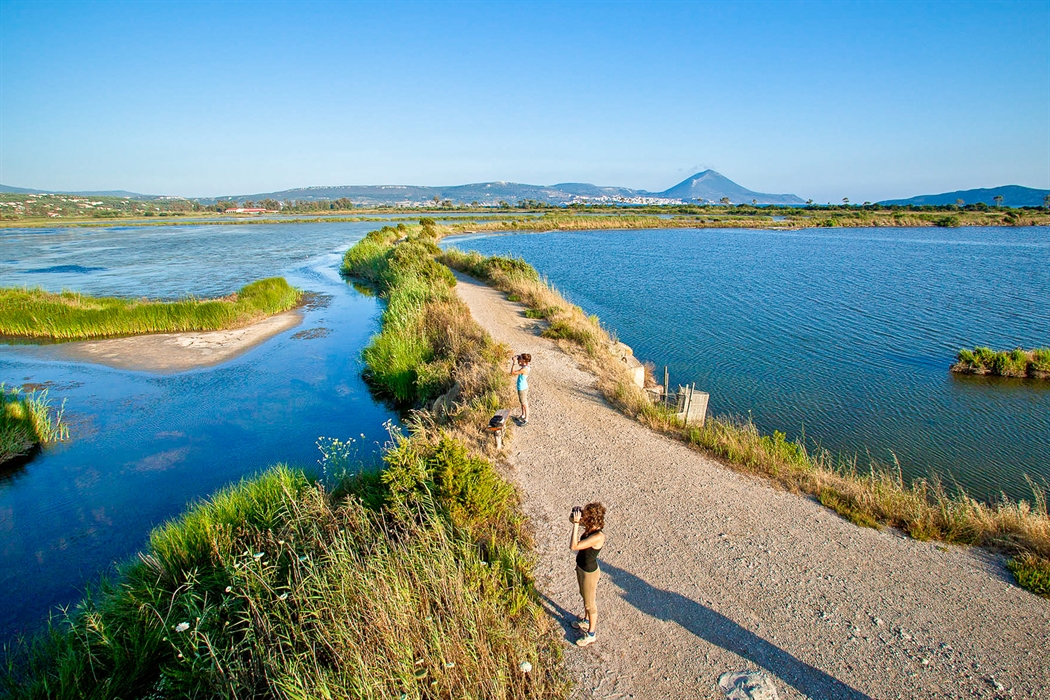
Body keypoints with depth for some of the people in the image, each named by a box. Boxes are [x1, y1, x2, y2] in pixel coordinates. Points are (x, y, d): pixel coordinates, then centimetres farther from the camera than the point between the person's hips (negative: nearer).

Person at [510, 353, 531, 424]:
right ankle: (523, 415, 44)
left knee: (525, 404, 9)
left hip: (522, 389, -9)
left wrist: (514, 363, -24)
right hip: (521, 387, 9)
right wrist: (516, 362, -3)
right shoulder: (524, 365, -5)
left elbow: (512, 373, -28)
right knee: (522, 403, 26)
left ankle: (526, 419, 24)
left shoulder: (524, 369, -32)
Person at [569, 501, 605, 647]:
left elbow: (573, 546, -40)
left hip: (589, 573, -8)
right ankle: (587, 621, 56)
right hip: (581, 568, 8)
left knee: (590, 603, 14)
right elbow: (573, 520, 7)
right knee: (584, 597, 31)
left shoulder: (598, 536, -37)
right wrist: (576, 519, -13)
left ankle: (591, 634, 36)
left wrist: (576, 523, -40)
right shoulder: (590, 528, -12)